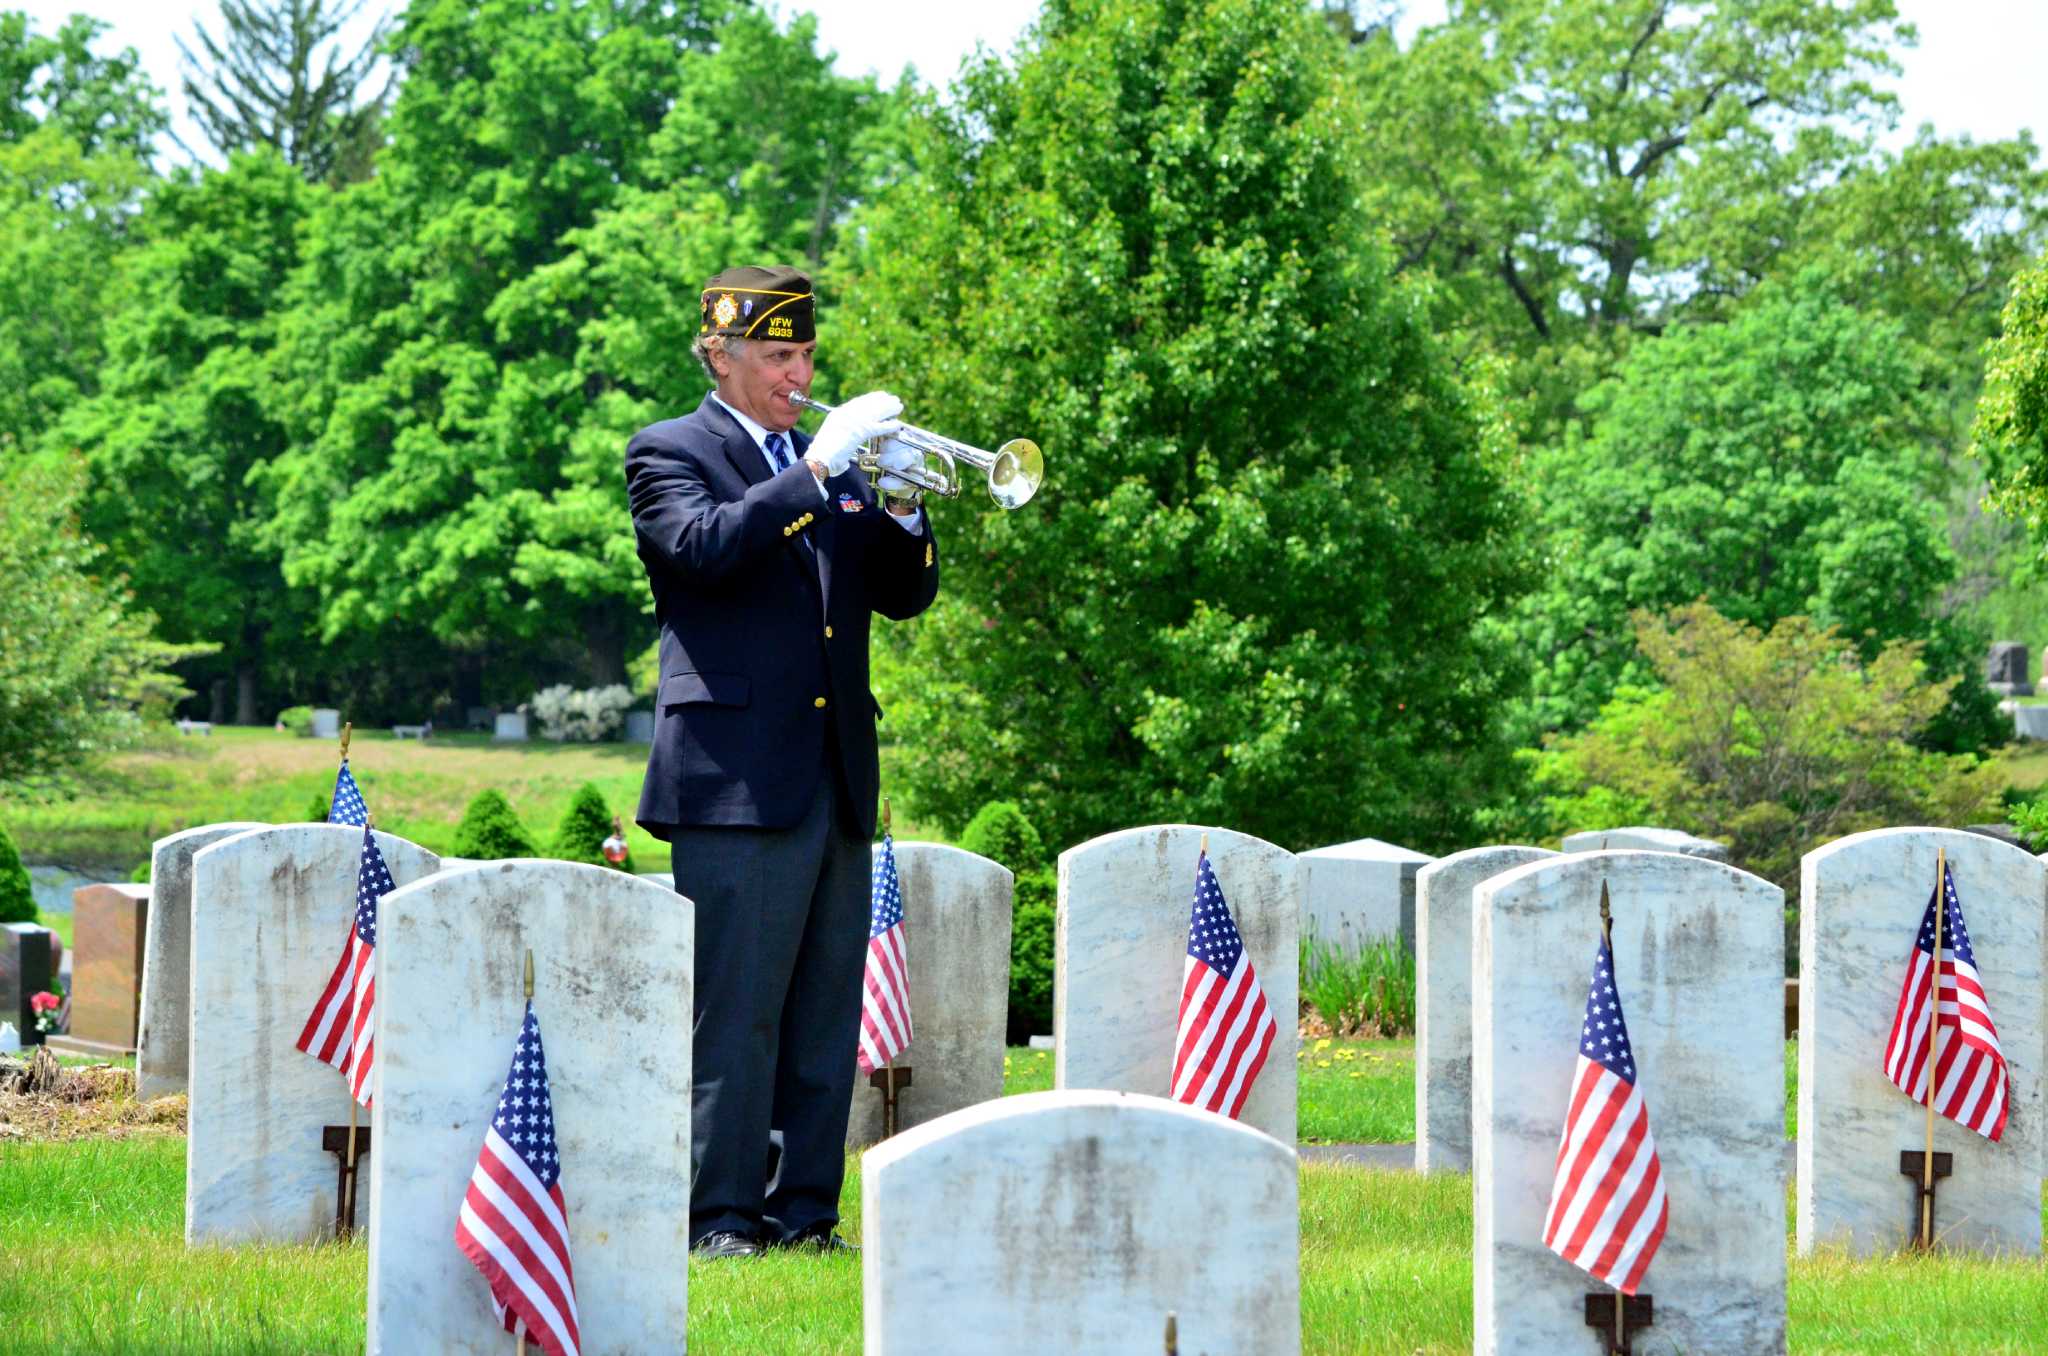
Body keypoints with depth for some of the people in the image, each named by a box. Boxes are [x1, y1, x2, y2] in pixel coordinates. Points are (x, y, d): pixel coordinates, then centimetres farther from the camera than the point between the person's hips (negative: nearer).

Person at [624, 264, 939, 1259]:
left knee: (826, 1010, 5)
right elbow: (706, 546, -18)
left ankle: (803, 1209, 9)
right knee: (734, 1007, -8)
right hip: (738, 773, -6)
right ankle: (719, 1215, -5)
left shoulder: (827, 460, 21)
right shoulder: (669, 452, 3)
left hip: (837, 773, 6)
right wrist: (816, 472, -19)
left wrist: (902, 508, -3)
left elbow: (903, 595, 15)